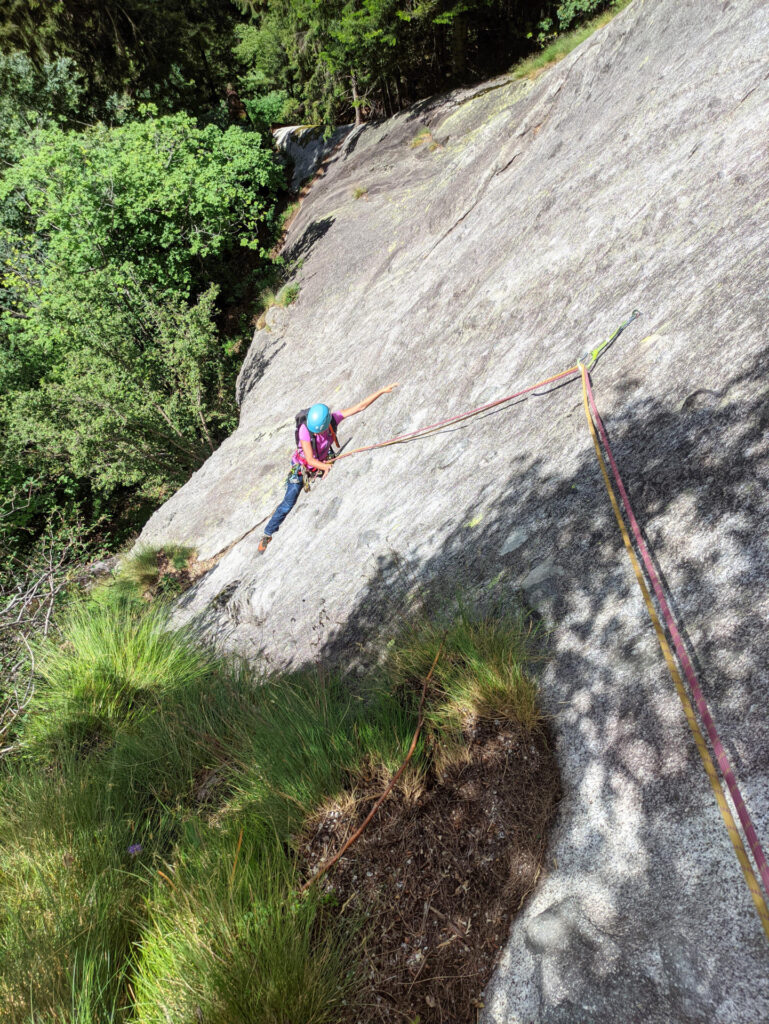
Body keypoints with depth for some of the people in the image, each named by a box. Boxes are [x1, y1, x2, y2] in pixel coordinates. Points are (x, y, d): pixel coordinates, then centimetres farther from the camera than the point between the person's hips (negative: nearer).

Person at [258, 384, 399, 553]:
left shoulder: (333, 418, -26)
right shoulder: (305, 429, -37)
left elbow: (360, 406, -22)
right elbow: (310, 459, -36)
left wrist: (382, 391, -25)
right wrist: (325, 467, -52)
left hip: (324, 462, 4)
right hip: (301, 467, -4)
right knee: (288, 505, -4)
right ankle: (267, 535, 13)